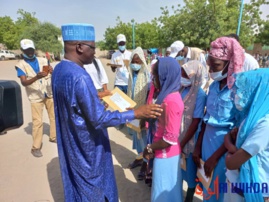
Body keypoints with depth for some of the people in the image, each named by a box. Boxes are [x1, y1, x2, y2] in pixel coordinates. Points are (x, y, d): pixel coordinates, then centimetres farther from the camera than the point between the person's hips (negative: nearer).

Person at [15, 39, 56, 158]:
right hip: (36, 97, -4)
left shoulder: (43, 61, 3)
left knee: (54, 116, 15)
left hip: (49, 94, 4)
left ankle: (53, 137, 36)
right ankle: (36, 147, 8)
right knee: (37, 121, -6)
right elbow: (24, 82, -18)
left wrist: (52, 71, -27)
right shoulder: (21, 65, -5)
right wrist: (37, 77, -36)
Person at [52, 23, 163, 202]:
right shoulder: (79, 77, -31)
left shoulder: (59, 69, 0)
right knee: (92, 186, 16)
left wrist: (97, 96, 18)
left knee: (76, 180, 28)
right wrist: (136, 113, -27)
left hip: (70, 141, 9)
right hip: (85, 144, -9)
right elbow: (99, 118, -29)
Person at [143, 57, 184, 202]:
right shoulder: (169, 95, 4)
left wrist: (150, 148, -13)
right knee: (168, 190, 25)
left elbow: (170, 138, -25)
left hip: (166, 154, -8)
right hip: (166, 154, 8)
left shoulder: (171, 101, -26)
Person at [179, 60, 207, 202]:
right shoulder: (181, 90, -2)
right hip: (177, 136, 5)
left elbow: (195, 123, -16)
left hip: (190, 140, -5)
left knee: (190, 169, 15)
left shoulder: (200, 95, -18)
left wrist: (182, 144, -11)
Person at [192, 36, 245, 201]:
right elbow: (206, 118, 8)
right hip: (208, 139, 6)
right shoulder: (214, 86, 3)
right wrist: (198, 147, 9)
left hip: (225, 145, -6)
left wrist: (215, 156, -12)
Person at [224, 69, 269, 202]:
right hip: (236, 181, 7)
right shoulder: (252, 116, 2)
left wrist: (229, 155, -4)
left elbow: (232, 163, -25)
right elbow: (229, 138, 7)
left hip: (250, 189, -7)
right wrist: (234, 149, -14)